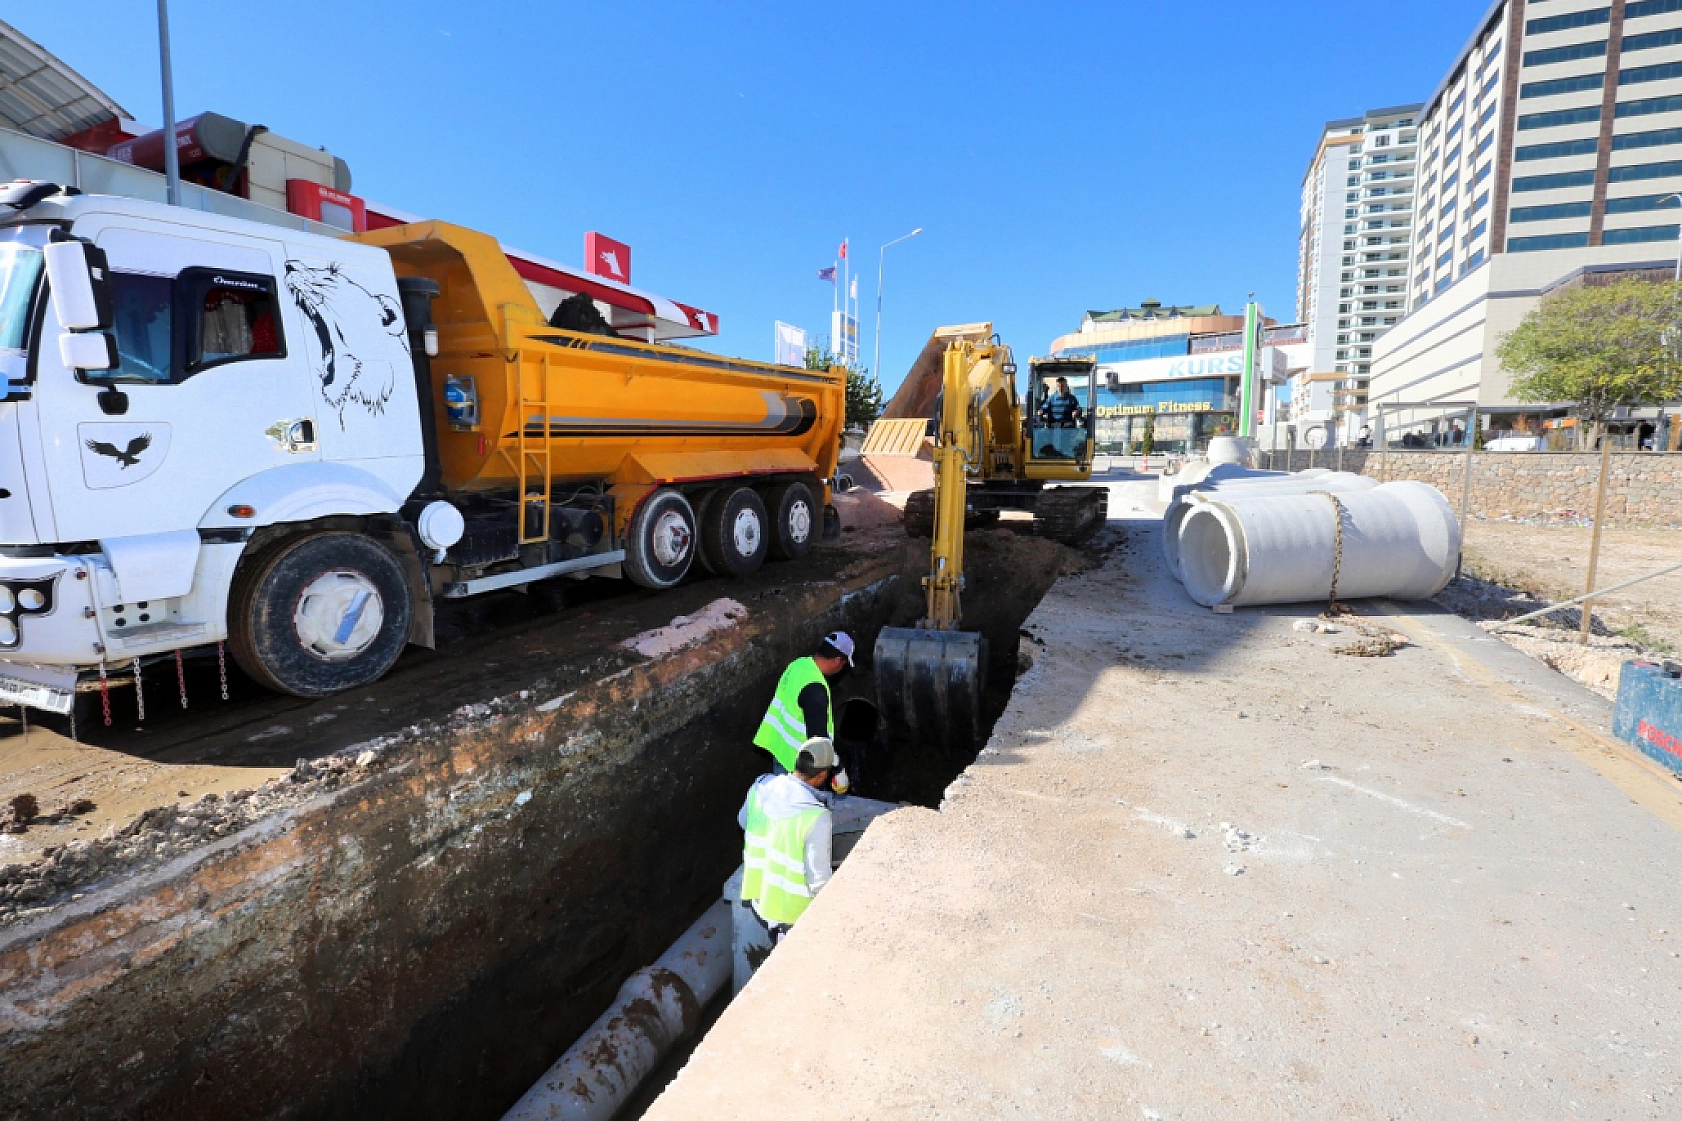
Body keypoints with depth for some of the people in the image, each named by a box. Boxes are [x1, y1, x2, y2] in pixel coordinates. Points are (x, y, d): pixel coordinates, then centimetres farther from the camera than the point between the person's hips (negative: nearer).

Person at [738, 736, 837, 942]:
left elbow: (743, 821, 7)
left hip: (758, 893, 5)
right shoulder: (817, 817, -32)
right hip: (793, 909, -5)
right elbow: (819, 877, -24)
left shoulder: (762, 785, -14)